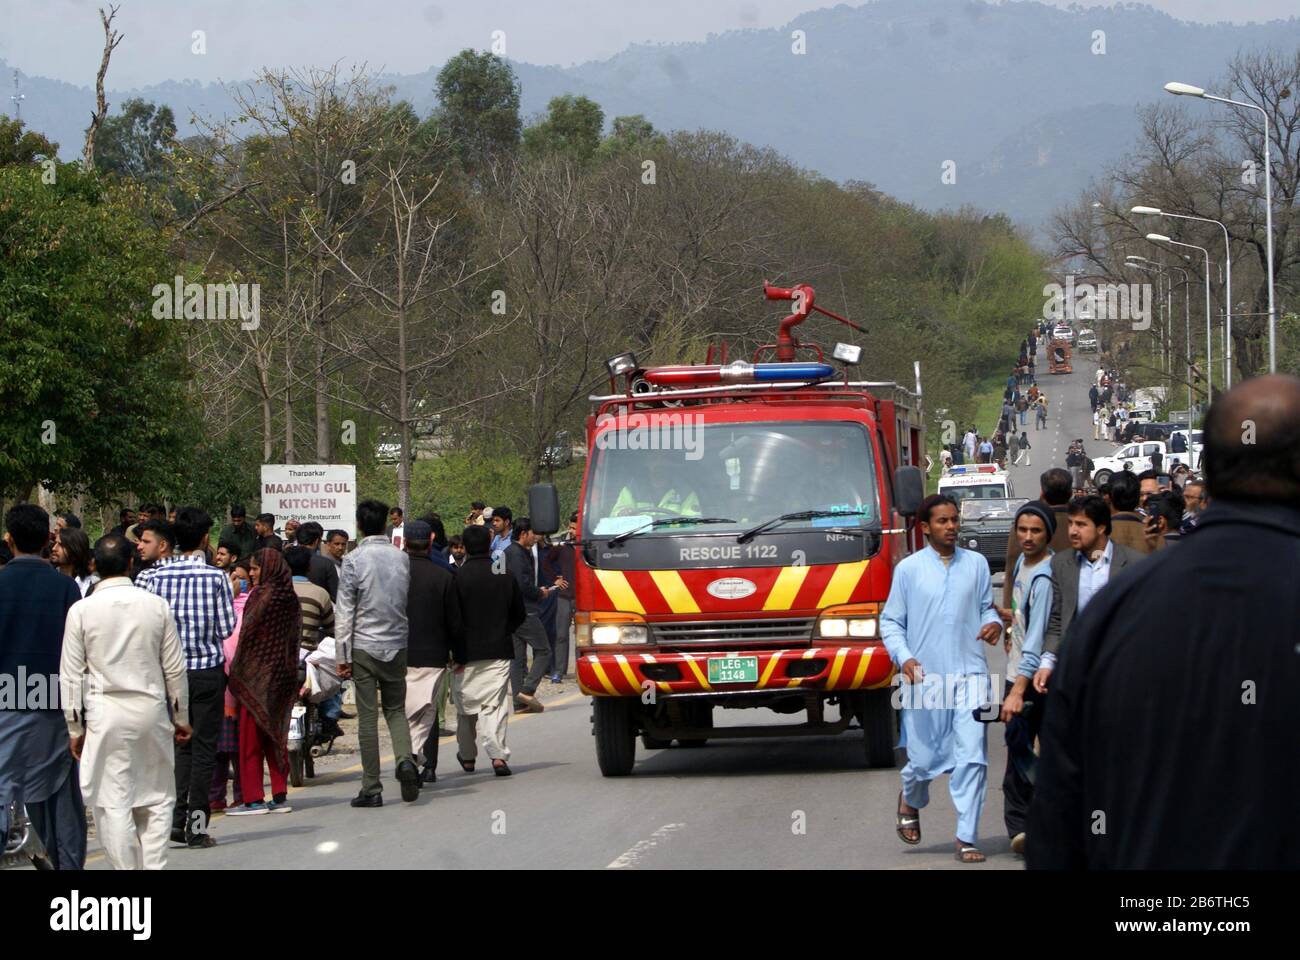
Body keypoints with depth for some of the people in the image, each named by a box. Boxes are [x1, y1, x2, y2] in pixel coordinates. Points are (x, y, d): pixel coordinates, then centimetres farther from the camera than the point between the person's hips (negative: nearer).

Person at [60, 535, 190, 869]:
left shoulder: (82, 610, -4)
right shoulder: (157, 606, 0)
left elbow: (71, 675, -1)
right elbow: (175, 668, 5)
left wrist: (75, 728, 7)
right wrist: (181, 717, 16)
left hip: (105, 713, -2)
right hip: (151, 708, 2)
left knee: (114, 803, 0)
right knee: (156, 799, 11)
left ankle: (127, 868, -3)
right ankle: (154, 866, 5)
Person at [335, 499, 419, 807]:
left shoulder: (354, 560, -8)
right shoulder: (402, 558, 3)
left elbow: (344, 611, -8)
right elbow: (412, 604, 10)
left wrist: (342, 656, -5)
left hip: (364, 646, -3)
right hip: (397, 645, 3)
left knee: (367, 716, 0)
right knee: (396, 709, 15)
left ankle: (372, 789, 1)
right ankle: (405, 759, -11)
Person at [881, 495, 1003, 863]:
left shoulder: (976, 564, 8)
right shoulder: (909, 569, 2)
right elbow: (890, 622, 4)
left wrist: (994, 623, -6)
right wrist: (903, 657, -12)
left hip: (969, 674, 1)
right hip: (925, 677, -1)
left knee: (972, 757, -8)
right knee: (924, 757, 6)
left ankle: (967, 840, -2)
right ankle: (909, 802, 41)